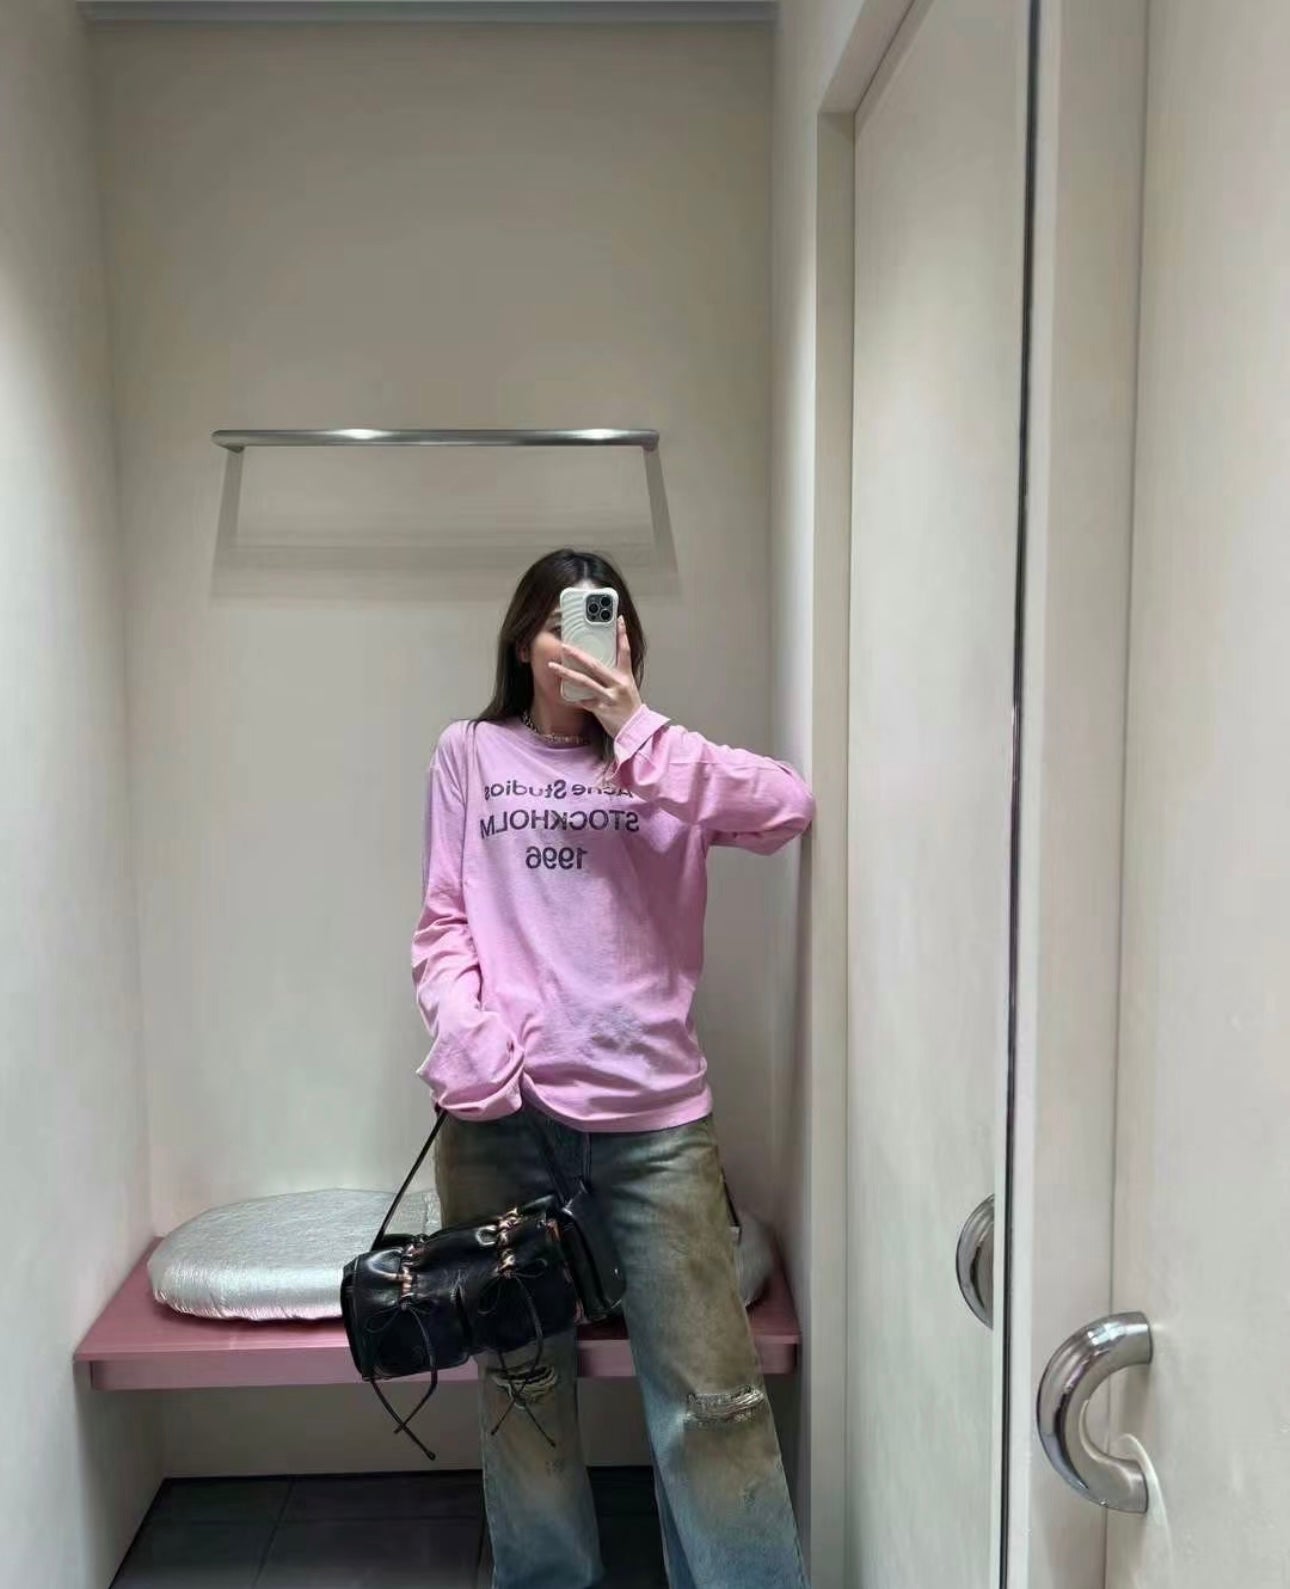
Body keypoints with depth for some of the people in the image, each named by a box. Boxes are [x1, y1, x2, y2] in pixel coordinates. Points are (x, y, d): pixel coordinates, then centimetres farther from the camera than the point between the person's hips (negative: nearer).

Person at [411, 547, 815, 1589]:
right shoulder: (471, 754, 10)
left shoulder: (656, 761, 9)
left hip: (653, 1110, 0)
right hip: (503, 1109, 1)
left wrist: (637, 727, -12)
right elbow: (443, 925, 6)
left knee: (711, 1386, 1)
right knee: (521, 1380, 14)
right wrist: (466, 1034, -11)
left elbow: (790, 808, -9)